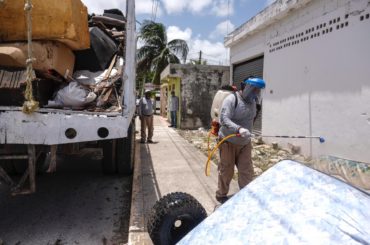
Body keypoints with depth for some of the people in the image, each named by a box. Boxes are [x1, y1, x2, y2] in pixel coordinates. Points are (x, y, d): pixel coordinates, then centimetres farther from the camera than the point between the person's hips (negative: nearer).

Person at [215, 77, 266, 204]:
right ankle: (221, 195, 27)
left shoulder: (252, 102, 3)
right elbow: (224, 119, -32)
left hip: (245, 143, 6)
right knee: (226, 171, 7)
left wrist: (247, 134, 17)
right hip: (228, 142, -6)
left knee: (247, 171, 9)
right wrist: (239, 129, -45)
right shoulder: (231, 99, -20)